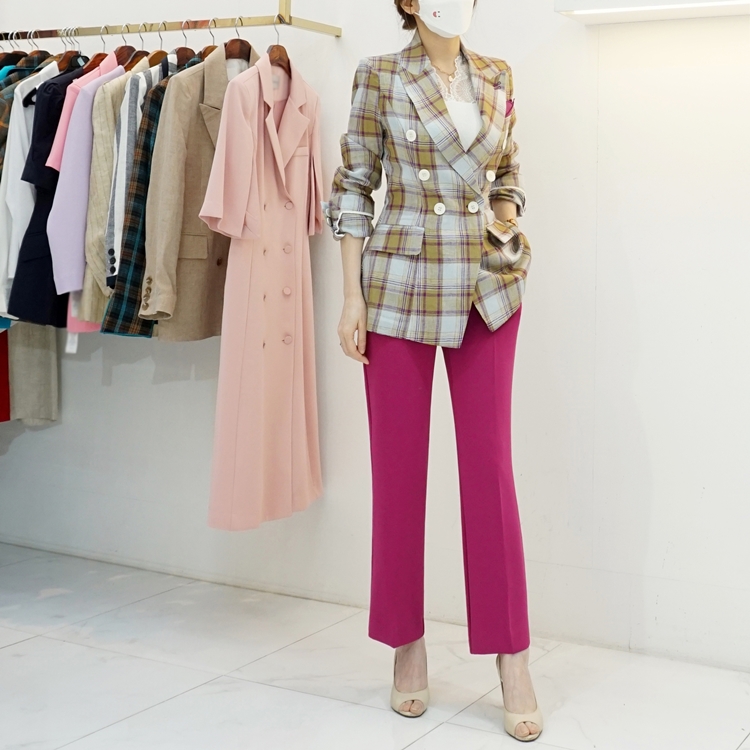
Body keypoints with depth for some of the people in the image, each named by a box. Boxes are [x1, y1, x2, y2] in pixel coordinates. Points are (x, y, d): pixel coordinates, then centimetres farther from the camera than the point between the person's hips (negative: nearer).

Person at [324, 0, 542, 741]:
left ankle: (511, 660, 9)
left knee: (489, 468, 2)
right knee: (397, 469, 4)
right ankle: (407, 645, 20)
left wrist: (507, 218, -3)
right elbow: (352, 188, -1)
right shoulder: (378, 75, -1)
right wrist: (352, 296, -6)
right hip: (399, 287, -2)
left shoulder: (497, 78, 9)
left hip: (487, 289, 2)